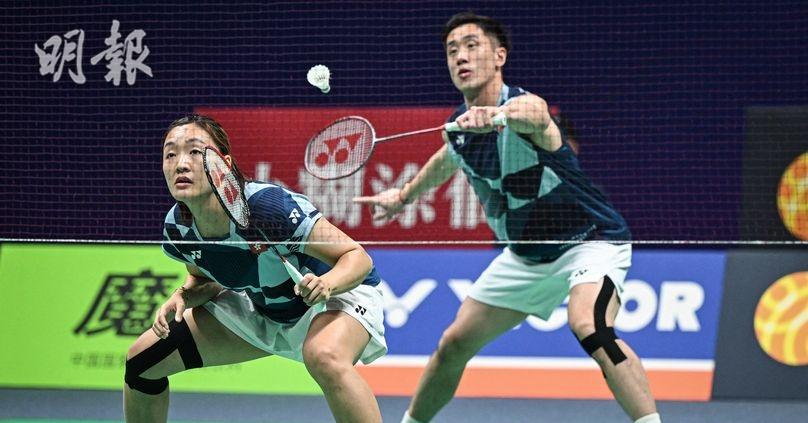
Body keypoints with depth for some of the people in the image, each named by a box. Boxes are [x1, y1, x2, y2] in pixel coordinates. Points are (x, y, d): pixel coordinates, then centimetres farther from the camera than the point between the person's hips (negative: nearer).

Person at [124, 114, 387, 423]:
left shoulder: (267, 206, -34)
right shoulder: (177, 229, -15)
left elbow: (358, 257, -27)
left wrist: (326, 284, -48)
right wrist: (182, 297, -15)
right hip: (262, 310, 7)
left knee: (325, 357, -42)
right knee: (142, 359, 1)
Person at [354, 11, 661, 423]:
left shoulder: (525, 103, -27)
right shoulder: (459, 126, -4)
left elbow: (532, 114, -55)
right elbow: (447, 159, 23)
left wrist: (496, 114, -76)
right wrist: (404, 194, 37)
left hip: (591, 240, -8)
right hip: (526, 256, 8)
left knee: (589, 328, -36)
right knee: (454, 344, 11)